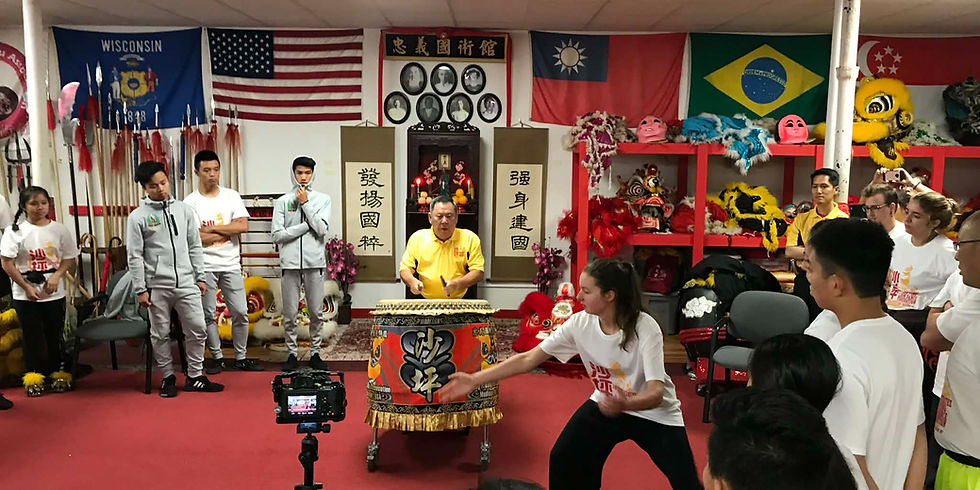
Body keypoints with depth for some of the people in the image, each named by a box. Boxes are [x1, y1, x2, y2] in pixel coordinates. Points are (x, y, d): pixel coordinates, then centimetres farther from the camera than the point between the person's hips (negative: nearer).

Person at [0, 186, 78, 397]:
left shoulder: (58, 229, 0)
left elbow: (69, 257, 6)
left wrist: (56, 275, -11)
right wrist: (27, 288, -11)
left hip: (54, 293, 2)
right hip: (25, 295, -1)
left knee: (55, 335, 10)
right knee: (31, 337, 7)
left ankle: (59, 373, 24)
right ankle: (33, 378, 21)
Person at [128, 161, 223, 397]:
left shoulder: (184, 210, 6)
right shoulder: (137, 217, -2)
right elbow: (135, 256, -3)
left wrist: (200, 277, 7)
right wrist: (140, 289, -6)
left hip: (186, 283, 2)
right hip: (157, 286, -2)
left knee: (197, 330, 2)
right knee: (160, 334, 8)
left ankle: (195, 377, 15)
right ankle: (168, 378, 23)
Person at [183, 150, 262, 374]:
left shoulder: (231, 196, 4)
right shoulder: (190, 201, -3)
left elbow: (243, 226, -7)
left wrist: (211, 229, -11)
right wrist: (227, 232, -9)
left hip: (230, 264, 2)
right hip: (204, 266, -2)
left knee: (240, 312, 3)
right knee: (208, 314, 7)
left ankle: (240, 357, 17)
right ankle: (217, 357, 21)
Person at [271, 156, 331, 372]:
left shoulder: (323, 199, 7)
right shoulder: (282, 201, 6)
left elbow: (322, 230, -8)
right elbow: (277, 235, -3)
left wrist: (306, 203, -7)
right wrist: (307, 225, -7)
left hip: (314, 262, 0)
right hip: (290, 263, 0)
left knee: (316, 312, 5)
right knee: (290, 313, 4)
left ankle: (315, 352, 18)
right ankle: (292, 353, 18)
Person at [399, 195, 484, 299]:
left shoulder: (470, 238, 6)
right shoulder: (417, 237, 10)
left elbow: (478, 272, 3)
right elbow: (405, 268, 14)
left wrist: (458, 284, -15)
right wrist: (412, 281, -9)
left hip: (459, 303, -1)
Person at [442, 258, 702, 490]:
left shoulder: (645, 329, -29)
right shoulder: (579, 324, -18)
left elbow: (656, 392, -35)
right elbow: (528, 359, -15)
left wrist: (626, 404, -58)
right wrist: (475, 380, -19)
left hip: (654, 412, -3)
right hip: (606, 404, 3)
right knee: (562, 461, -6)